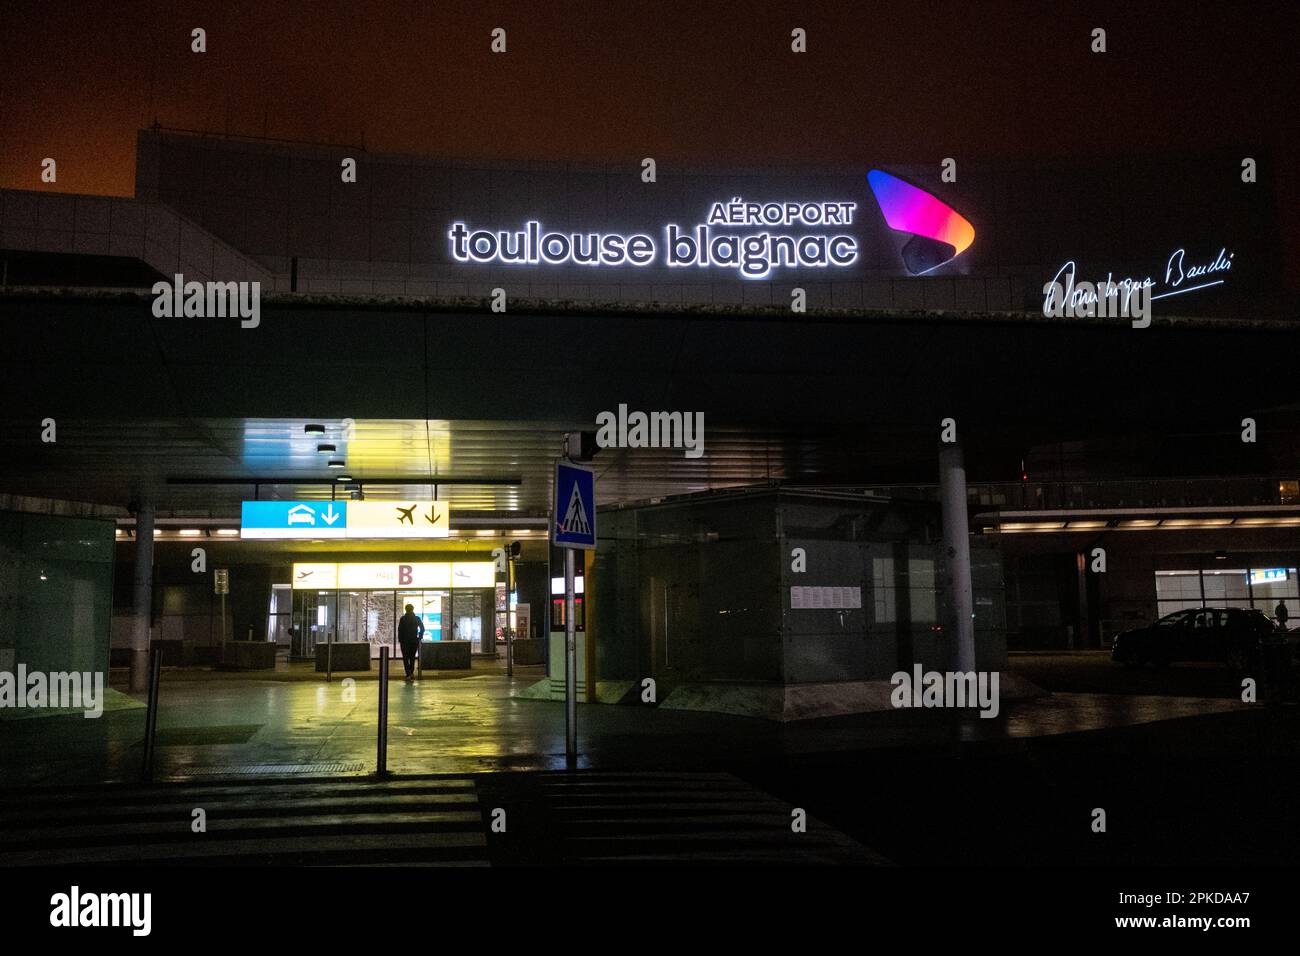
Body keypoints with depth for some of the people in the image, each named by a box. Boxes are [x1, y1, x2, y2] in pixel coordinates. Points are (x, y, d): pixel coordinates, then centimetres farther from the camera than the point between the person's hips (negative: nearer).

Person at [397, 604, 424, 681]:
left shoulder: (403, 619, -5)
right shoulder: (417, 619, 2)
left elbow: (400, 630, -8)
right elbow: (422, 628, 0)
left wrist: (399, 640, 0)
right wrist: (419, 637, 9)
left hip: (405, 641, -2)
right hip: (414, 641, 3)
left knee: (405, 658, 3)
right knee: (412, 657, 17)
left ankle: (408, 675, -9)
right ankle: (412, 673, 10)